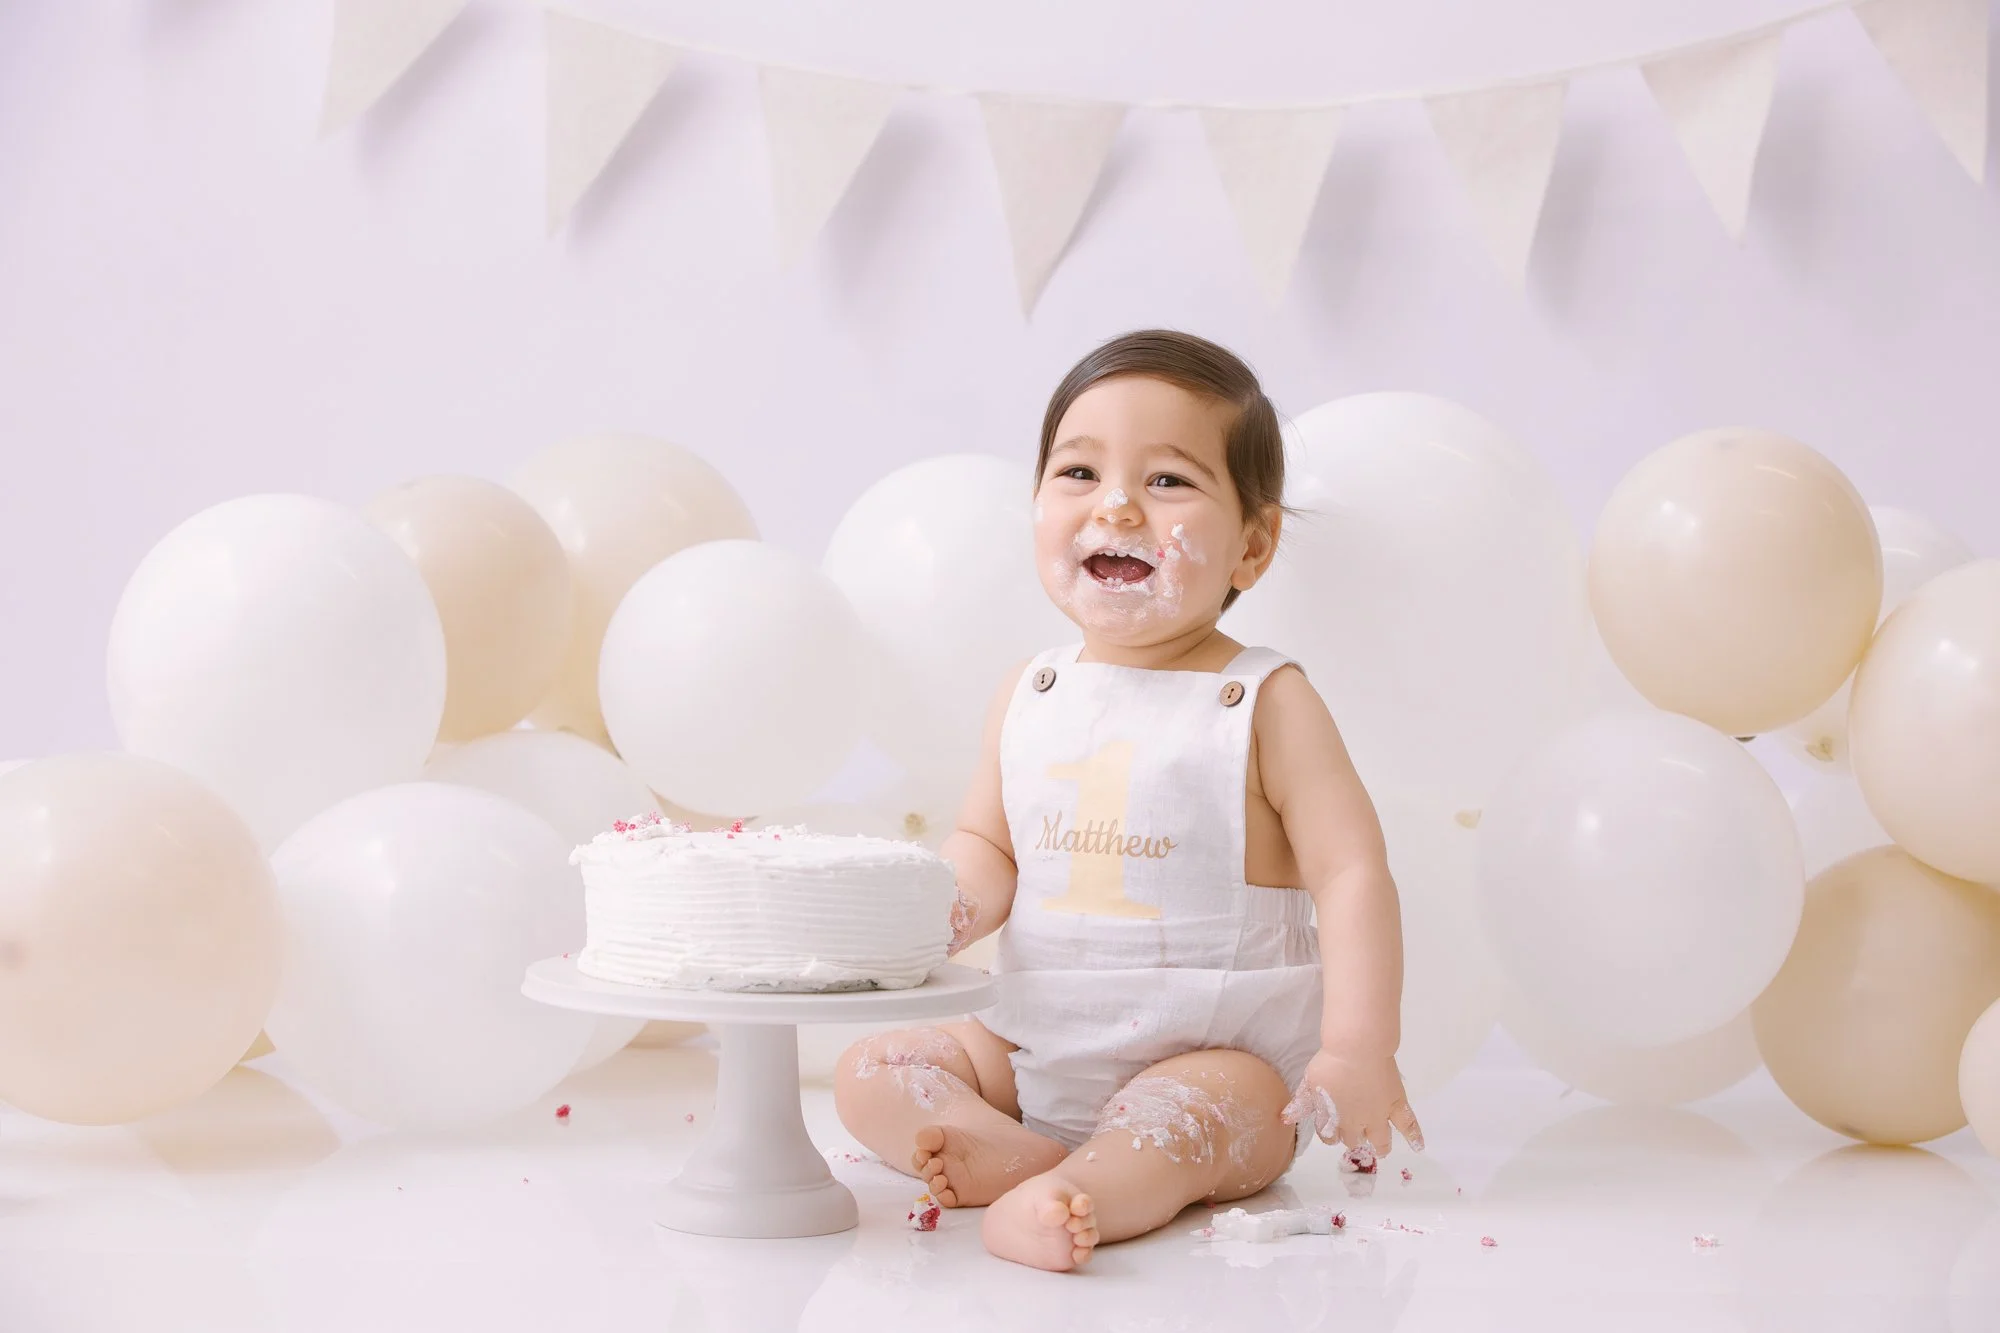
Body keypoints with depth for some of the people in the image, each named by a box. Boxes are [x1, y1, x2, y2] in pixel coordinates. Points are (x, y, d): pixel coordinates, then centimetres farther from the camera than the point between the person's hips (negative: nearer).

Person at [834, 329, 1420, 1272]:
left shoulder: (1264, 703, -8)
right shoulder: (1028, 699, 6)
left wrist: (1357, 1051, -21)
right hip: (1032, 1053, 6)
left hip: (1217, 1060, -5)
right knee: (868, 1074, -6)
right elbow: (988, 845, 11)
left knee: (1188, 1112, -35)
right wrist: (947, 907, -15)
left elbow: (1351, 875, -12)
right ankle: (1019, 1153, -27)